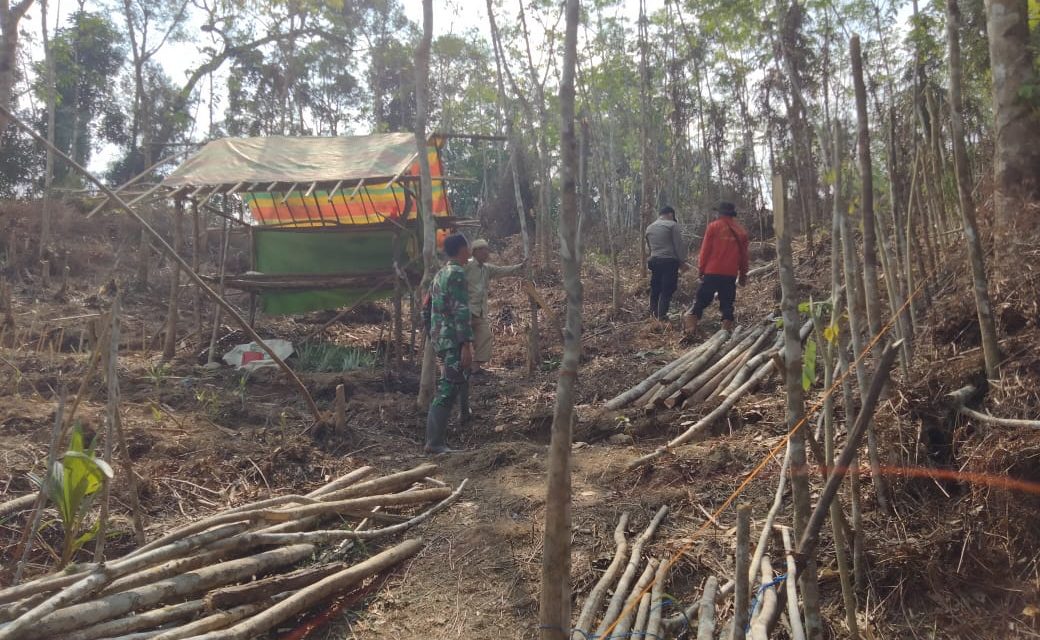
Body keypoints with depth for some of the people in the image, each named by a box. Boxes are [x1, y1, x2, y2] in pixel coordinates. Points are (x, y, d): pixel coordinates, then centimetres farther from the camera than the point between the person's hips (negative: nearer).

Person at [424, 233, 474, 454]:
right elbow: (461, 311, -20)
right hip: (454, 340, -10)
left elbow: (428, 306, 24)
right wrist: (467, 343, -22)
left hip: (440, 338, 10)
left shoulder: (440, 274, 17)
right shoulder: (457, 273, -12)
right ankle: (434, 442, -11)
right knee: (447, 389, -10)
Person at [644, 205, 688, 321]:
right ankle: (661, 316, -8)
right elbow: (679, 245, -8)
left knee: (655, 289, 14)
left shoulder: (649, 228, 15)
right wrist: (682, 261, -5)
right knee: (667, 290, -5)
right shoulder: (672, 225, -5)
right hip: (669, 261, -6)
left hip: (654, 261, 6)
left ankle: (653, 314, 19)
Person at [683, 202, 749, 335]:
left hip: (712, 272, -2)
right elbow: (744, 254, 13)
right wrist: (743, 274, 20)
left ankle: (690, 327, -4)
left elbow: (705, 250, -4)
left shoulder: (714, 226, -1)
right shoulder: (741, 230, 10)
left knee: (702, 300, 2)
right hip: (731, 274, 3)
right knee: (727, 302, 7)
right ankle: (727, 328, 3)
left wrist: (701, 269, 4)